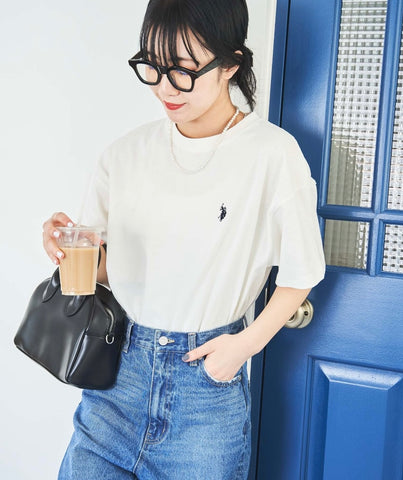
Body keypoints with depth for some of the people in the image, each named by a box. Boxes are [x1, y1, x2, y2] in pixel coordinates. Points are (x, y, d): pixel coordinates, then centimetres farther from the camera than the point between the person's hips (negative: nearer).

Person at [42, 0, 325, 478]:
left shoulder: (272, 154, -12)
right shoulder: (126, 153, 0)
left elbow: (300, 272, -2)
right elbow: (107, 266, 7)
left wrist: (248, 342, -12)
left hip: (209, 374, -3)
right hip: (119, 370, 3)